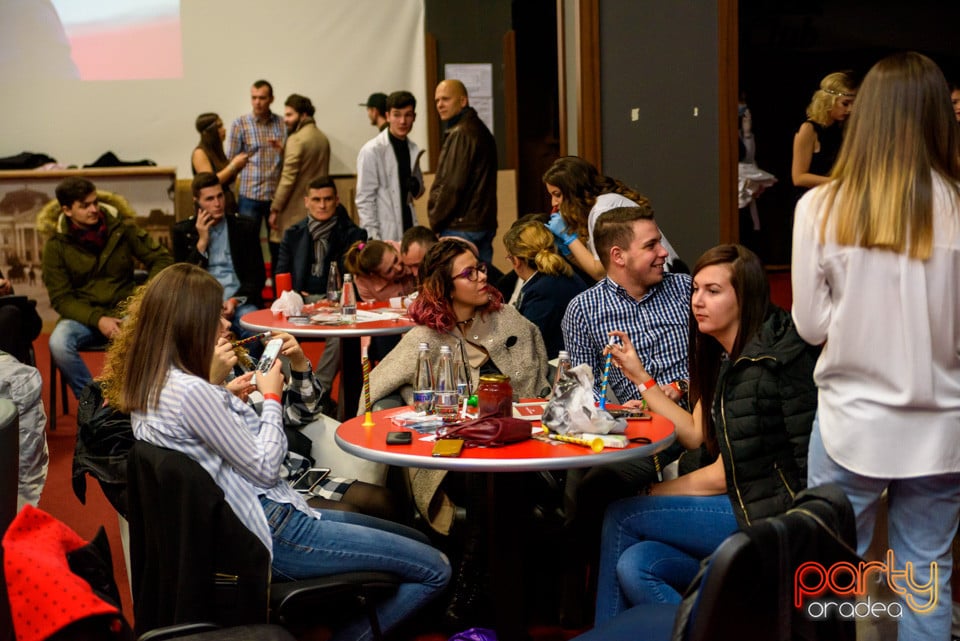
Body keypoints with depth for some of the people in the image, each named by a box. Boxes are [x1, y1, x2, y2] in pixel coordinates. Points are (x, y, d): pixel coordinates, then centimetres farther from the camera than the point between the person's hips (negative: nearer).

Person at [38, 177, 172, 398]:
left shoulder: (122, 228, 0)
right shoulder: (56, 245, -2)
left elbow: (162, 259, 5)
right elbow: (61, 299, -3)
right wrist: (97, 320, -20)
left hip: (125, 311, 0)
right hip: (83, 314, 0)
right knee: (58, 343, -34)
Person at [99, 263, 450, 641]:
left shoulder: (149, 384, 5)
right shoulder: (190, 393, -25)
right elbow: (265, 467, -16)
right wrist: (272, 398, -3)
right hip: (272, 532, -10)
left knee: (417, 540, 16)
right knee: (435, 571, -9)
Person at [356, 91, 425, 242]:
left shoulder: (413, 149, 11)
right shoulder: (371, 151, -7)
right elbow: (364, 200, -8)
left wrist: (416, 187, -1)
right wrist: (373, 239, -14)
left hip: (408, 227, 6)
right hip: (385, 234, -6)